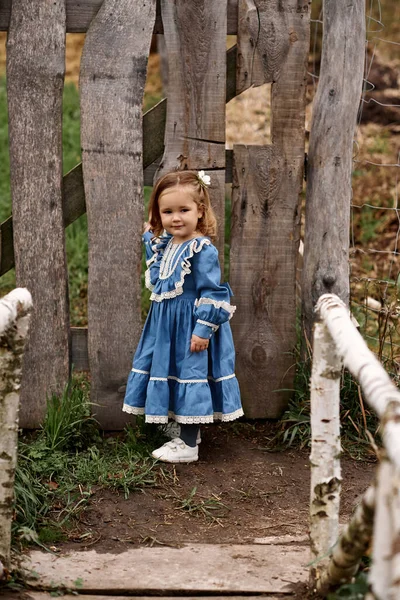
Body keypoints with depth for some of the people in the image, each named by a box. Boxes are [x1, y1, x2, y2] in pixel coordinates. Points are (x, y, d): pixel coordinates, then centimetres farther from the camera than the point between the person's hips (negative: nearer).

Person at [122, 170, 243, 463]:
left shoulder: (202, 251, -20)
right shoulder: (165, 244, 6)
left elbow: (211, 294, -20)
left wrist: (203, 329, -22)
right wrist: (150, 238, 19)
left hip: (190, 327, -9)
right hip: (166, 325, 9)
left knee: (190, 374, -1)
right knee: (174, 373, 16)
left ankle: (189, 446, 10)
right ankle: (188, 435, 31)